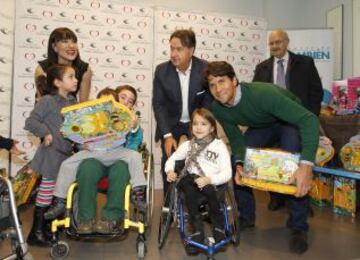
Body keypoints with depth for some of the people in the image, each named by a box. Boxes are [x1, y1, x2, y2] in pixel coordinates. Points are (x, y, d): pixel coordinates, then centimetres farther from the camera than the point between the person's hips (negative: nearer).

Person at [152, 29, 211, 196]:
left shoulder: (205, 69, -17)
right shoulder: (161, 70, -14)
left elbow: (208, 103, -12)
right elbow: (158, 104, -12)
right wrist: (167, 135, -21)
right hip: (171, 123, 1)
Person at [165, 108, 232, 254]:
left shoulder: (219, 146, 5)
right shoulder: (187, 145, 15)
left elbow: (227, 173, -4)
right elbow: (171, 159, 21)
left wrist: (209, 179, -21)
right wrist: (170, 171, -2)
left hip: (213, 184, -2)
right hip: (192, 184, 2)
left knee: (208, 189, -34)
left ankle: (218, 227, -9)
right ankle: (197, 229, -21)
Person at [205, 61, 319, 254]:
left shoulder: (262, 93, -40)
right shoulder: (217, 108, -20)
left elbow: (309, 119, -42)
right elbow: (236, 138, -9)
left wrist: (307, 164, -53)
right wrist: (239, 164, -30)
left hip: (291, 122, -5)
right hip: (261, 126, 6)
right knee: (236, 162, -8)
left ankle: (298, 227, -7)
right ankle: (247, 216, 12)